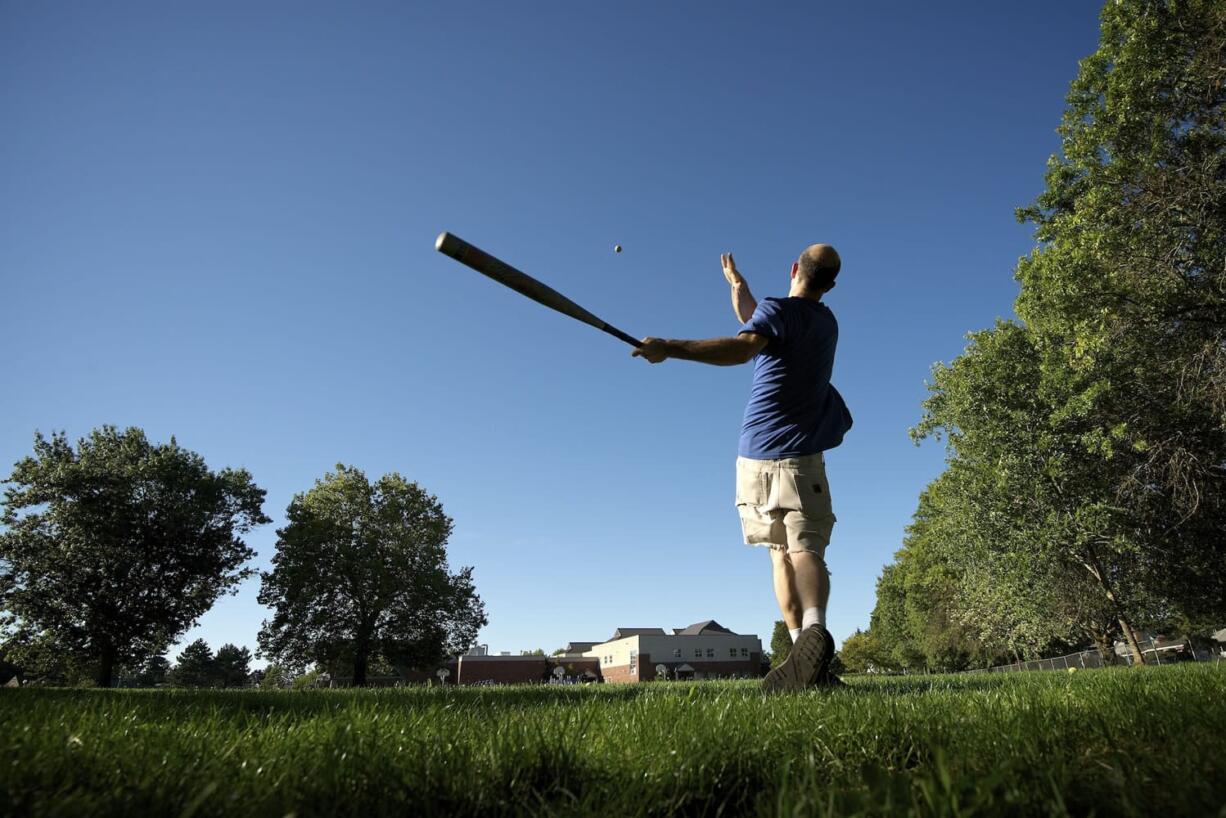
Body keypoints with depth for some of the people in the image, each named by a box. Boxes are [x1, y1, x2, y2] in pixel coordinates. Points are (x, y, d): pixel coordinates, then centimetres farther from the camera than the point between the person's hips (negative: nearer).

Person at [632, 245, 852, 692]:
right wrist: (736, 282, 49)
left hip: (756, 455, -2)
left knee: (781, 553, 6)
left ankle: (802, 640, -4)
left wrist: (670, 348, -31)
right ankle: (814, 628, -34)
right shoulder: (827, 321, 17)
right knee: (806, 547, -9)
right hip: (799, 455, 2)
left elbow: (743, 346, -24)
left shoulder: (777, 310, 0)